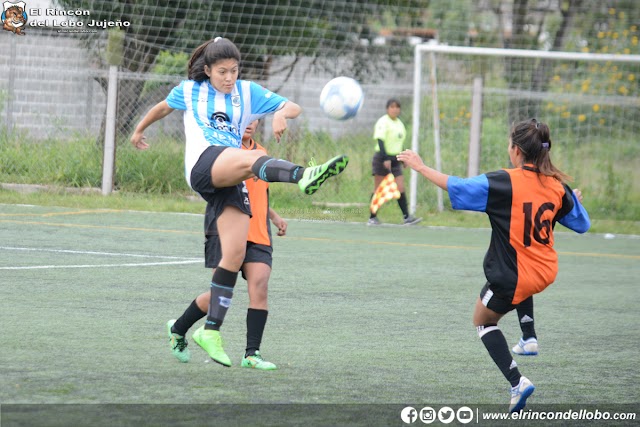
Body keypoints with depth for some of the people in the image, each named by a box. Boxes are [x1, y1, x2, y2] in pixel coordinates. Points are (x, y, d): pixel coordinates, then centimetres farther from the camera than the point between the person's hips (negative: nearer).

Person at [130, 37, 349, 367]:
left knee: (235, 253, -7)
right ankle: (303, 176, -71)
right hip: (204, 164, -4)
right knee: (252, 158, -36)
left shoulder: (248, 92, 20)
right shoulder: (189, 90, 18)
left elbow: (293, 108, 12)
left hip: (231, 181, 4)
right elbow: (164, 107, 37)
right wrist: (139, 129, 51)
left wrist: (281, 114, -11)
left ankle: (211, 331, -1)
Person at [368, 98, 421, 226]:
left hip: (395, 160, 7)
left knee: (400, 189, -2)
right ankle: (372, 218, 4)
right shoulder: (383, 122, -10)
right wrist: (385, 158, -27)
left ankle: (406, 217, -5)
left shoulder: (399, 123, 15)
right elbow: (380, 140, -19)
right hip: (382, 158, -7)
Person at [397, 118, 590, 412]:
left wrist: (421, 167, -5)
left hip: (512, 278, -6)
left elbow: (456, 186, -16)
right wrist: (575, 199, 27)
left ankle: (517, 382, 3)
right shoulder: (556, 185, -5)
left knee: (483, 320, 18)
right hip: (546, 272, 6)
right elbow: (581, 224, 7)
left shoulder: (504, 183, -20)